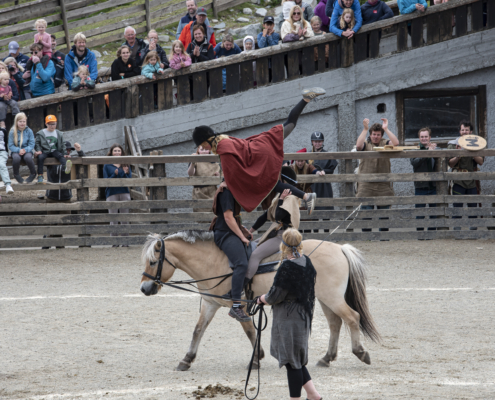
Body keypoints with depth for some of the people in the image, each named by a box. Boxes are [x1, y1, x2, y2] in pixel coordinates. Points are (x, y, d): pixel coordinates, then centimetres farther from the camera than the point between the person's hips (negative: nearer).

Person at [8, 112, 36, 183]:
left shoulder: (29, 131, 1)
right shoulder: (12, 132, -1)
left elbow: (32, 144, -2)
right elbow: (10, 146, -3)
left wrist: (25, 150, -21)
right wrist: (19, 150, -21)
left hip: (27, 150, 0)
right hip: (16, 151, 0)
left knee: (28, 157, -36)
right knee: (16, 158, -37)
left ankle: (33, 173, -9)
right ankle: (16, 174, -10)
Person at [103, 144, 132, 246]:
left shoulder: (125, 165, 11)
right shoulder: (107, 166, 6)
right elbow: (106, 180, -2)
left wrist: (126, 173, -15)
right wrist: (115, 175, -17)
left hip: (124, 192, 2)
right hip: (112, 194, -2)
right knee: (113, 218, -4)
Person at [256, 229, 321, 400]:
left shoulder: (287, 268, -22)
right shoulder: (307, 262, 4)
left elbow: (275, 296, -19)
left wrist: (261, 299, 3)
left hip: (289, 319, -9)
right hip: (304, 315, 9)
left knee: (292, 361, 1)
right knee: (296, 358, 21)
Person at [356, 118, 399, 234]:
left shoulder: (385, 143, 6)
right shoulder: (365, 144, 5)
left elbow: (396, 143, -12)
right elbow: (358, 145, -17)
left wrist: (386, 129, -9)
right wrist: (365, 129, -15)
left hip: (383, 186, 1)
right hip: (366, 186, -1)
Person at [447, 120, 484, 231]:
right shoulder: (453, 145, 6)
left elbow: (481, 162, 3)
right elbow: (450, 164, 1)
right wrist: (458, 156, -17)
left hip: (472, 180, 2)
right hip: (458, 180, -2)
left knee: (473, 205, 3)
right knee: (458, 205, -7)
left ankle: (473, 228, 11)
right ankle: (457, 228, -3)